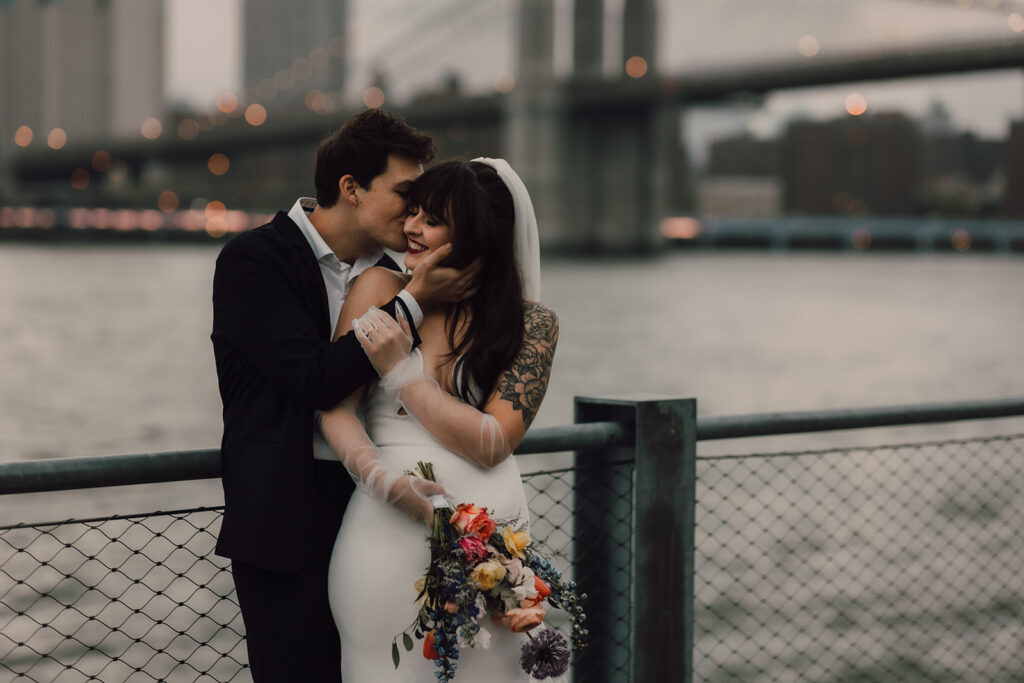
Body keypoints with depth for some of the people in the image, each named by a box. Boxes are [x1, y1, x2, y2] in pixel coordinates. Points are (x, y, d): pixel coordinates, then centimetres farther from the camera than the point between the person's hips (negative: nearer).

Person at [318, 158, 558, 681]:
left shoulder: (532, 323, 1)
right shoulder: (380, 288, 4)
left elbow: (492, 443, -8)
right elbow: (334, 405, -2)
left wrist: (402, 371, -11)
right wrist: (379, 474, -20)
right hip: (387, 533, 0)